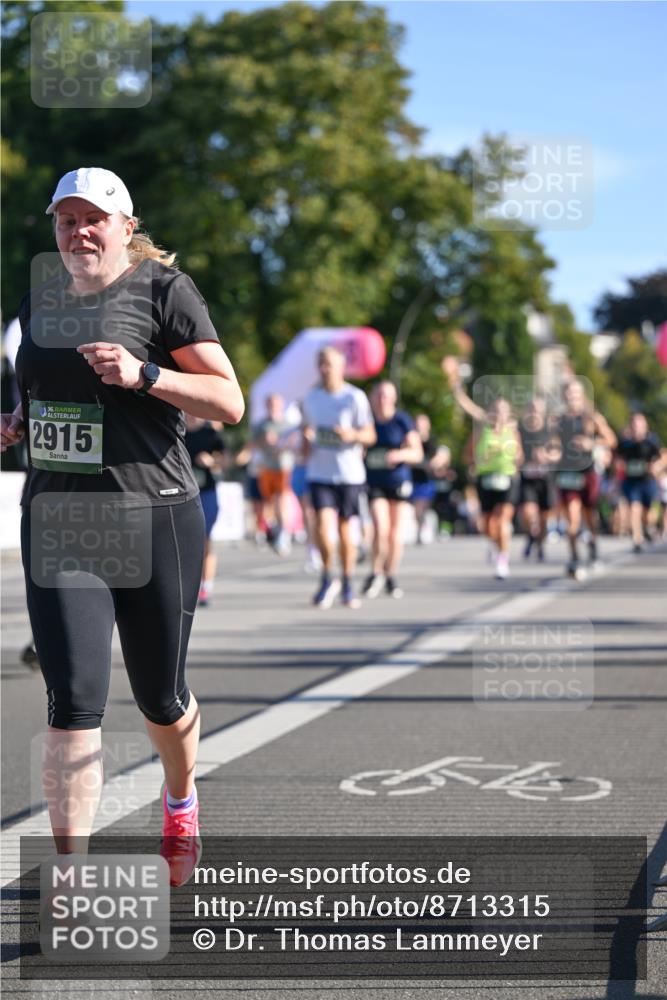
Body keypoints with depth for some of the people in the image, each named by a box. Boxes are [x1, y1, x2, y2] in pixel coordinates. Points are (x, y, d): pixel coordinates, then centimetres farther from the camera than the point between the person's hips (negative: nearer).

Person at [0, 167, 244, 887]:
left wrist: (141, 374, -21)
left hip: (154, 520, -3)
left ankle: (180, 802, 44)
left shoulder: (162, 289, -5)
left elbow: (229, 402, -9)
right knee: (73, 698, -10)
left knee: (160, 697, 11)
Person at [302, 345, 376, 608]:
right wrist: (306, 439, -2)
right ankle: (327, 579, 7)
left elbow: (370, 436, -2)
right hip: (319, 473, 2)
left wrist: (352, 435, -22)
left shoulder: (355, 397, -4)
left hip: (349, 474, -2)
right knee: (323, 527, -12)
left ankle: (347, 584, 21)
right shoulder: (311, 397, 8)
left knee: (346, 530, 6)